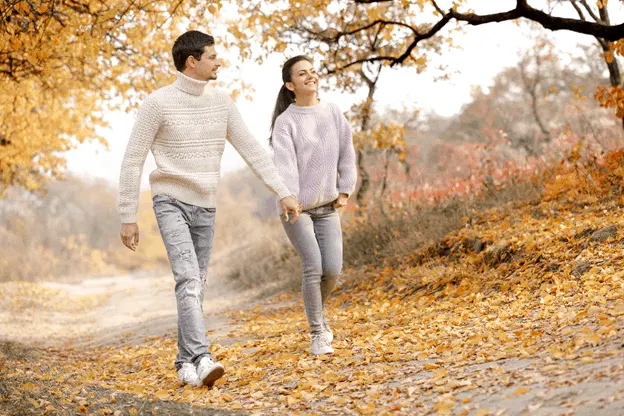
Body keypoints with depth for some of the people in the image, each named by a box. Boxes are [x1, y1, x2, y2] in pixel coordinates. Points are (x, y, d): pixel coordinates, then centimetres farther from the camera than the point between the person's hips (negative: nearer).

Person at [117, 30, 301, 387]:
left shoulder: (221, 102, 4)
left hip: (206, 207, 6)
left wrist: (284, 193, -2)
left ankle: (186, 363, 19)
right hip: (171, 202, -5)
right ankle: (202, 360, -29)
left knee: (195, 286, 9)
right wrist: (128, 217, -8)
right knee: (188, 280, -21)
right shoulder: (158, 103, -11)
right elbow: (133, 161, -7)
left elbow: (252, 150, 5)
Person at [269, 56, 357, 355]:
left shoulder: (333, 113, 4)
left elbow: (346, 153, 12)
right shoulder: (286, 122, -10)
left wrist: (345, 190, 8)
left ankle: (317, 311, 30)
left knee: (333, 269, -2)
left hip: (327, 207, 4)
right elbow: (284, 162, -22)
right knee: (313, 266, -13)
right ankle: (317, 333, 1)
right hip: (297, 206, -4)